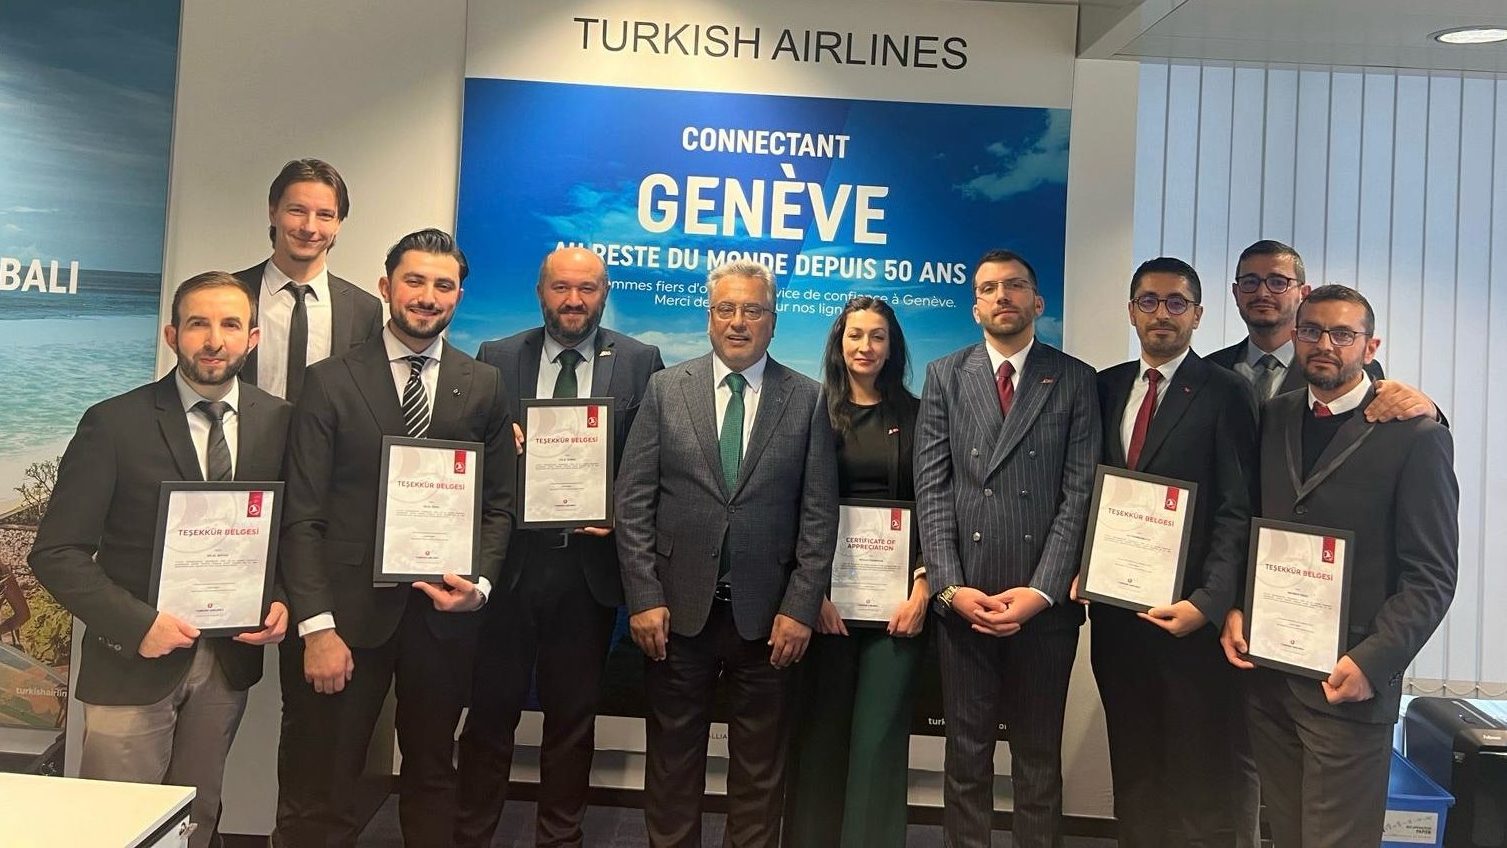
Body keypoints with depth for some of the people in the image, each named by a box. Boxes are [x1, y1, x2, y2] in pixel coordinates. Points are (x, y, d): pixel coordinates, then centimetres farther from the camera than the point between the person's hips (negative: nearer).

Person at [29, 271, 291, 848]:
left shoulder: (280, 422, -1)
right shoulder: (114, 424, -10)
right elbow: (56, 552, -9)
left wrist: (283, 602, -8)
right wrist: (136, 624, -19)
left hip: (229, 663, 3)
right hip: (133, 661, -2)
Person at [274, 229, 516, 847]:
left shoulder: (484, 387, 6)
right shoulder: (329, 383, -1)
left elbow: (499, 504, 8)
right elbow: (303, 515, -5)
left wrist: (480, 582, -9)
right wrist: (317, 626, -12)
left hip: (443, 612, 2)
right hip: (347, 611, -2)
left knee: (432, 778, 19)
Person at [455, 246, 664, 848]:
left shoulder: (640, 363, 1)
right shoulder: (496, 358, 4)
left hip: (589, 564, 0)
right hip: (508, 559, 0)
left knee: (573, 716, 15)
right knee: (490, 710, 10)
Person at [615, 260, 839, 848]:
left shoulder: (807, 400, 2)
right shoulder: (666, 390, 3)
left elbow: (819, 513, -1)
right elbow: (633, 501, -1)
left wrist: (801, 606, -8)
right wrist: (644, 597, -7)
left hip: (767, 614, 0)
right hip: (678, 608, 1)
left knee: (760, 766, 12)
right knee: (673, 759, 13)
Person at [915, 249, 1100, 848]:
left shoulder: (1075, 381, 5)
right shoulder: (944, 377, 8)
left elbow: (1081, 493, -3)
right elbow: (932, 489, 1)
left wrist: (1041, 590, -12)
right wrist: (950, 586, -8)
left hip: (1045, 601, 0)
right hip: (963, 598, 1)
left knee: (1039, 755, 12)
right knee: (966, 752, 11)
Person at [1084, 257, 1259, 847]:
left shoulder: (1224, 394, -5)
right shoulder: (1107, 386, 10)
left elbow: (1237, 512, -10)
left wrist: (1207, 603, -17)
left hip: (1190, 611, -4)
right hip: (1115, 606, 5)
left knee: (1202, 770, 7)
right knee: (1133, 762, 15)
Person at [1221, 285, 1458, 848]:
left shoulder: (1415, 436, -7)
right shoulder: (1273, 417, 8)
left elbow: (1431, 577, -8)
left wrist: (1372, 663, -17)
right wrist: (1235, 608, -1)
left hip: (1345, 681, -4)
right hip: (1266, 670, 5)